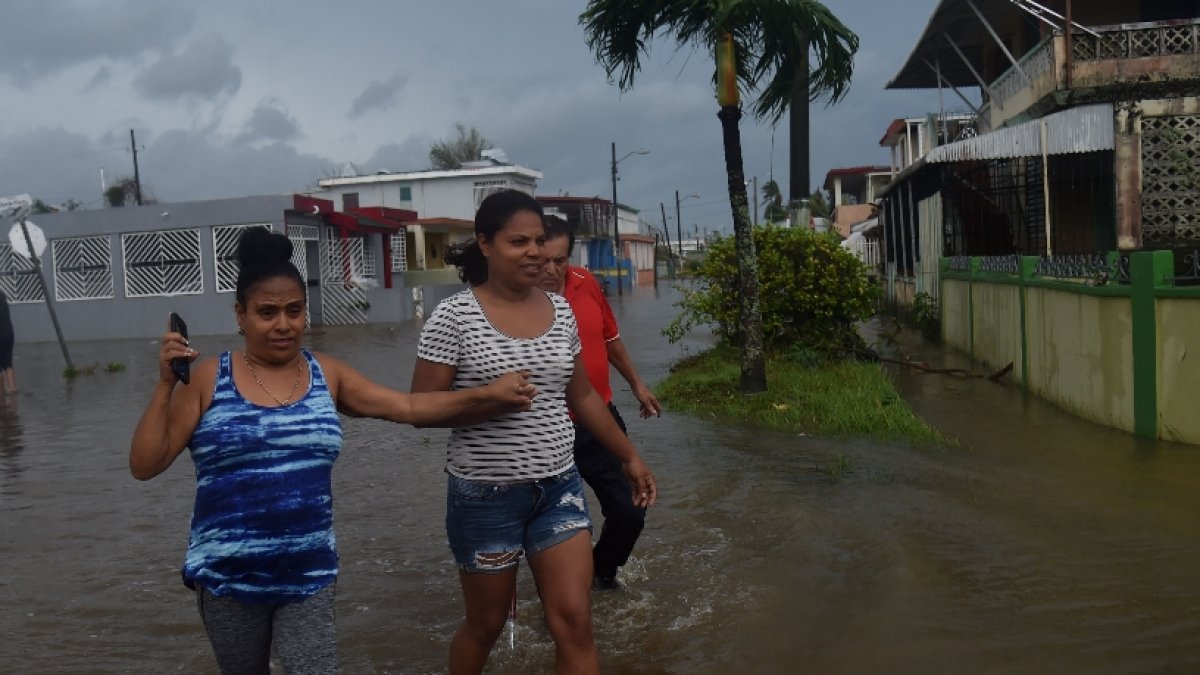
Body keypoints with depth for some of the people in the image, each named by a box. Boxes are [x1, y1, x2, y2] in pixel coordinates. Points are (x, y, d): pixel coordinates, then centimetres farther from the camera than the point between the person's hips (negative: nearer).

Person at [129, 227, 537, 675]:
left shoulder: (327, 375, 2)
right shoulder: (209, 380, -6)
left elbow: (410, 407, 2)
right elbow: (145, 465, -6)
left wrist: (487, 395, -6)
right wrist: (165, 386, -16)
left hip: (310, 576, 1)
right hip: (227, 577, -1)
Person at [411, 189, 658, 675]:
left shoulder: (560, 311, 4)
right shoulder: (455, 316, -11)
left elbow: (582, 396, 14)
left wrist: (630, 457, 16)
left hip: (559, 488, 4)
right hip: (485, 495, -4)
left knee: (574, 622, -1)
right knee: (486, 624, 13)